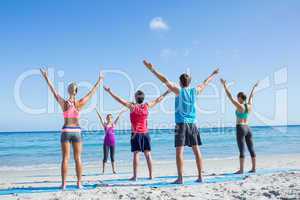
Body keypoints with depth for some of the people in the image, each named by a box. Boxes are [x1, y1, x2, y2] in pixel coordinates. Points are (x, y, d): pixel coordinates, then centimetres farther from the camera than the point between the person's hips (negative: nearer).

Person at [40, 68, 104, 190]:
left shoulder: (64, 103, -6)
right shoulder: (80, 103, -5)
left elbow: (54, 92, 5)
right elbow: (91, 93, 5)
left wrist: (46, 78, 15)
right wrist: (99, 81, 16)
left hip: (66, 131, 0)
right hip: (77, 131, 0)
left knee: (65, 158, 3)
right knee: (78, 159, 4)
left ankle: (63, 184, 4)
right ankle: (79, 183, 5)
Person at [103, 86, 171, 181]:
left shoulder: (132, 106, -7)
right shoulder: (147, 106, 2)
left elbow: (120, 100, -7)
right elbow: (158, 100, 14)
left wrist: (109, 91, -3)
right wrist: (167, 92, 27)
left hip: (136, 134, -3)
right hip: (145, 133, 3)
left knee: (136, 154, -3)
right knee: (148, 154, 6)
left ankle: (135, 176, -4)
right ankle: (150, 175, 10)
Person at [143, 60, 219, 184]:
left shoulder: (179, 91, -3)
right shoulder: (194, 91, 7)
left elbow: (165, 80, -6)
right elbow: (205, 83, 24)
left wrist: (152, 69, -4)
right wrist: (213, 74, 41)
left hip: (181, 124, -4)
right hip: (192, 124, 4)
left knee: (179, 151, -4)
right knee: (196, 150, 8)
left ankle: (180, 178, -7)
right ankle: (200, 176, 11)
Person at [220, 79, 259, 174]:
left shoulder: (239, 106, -11)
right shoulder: (249, 106, 7)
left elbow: (230, 96, -11)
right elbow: (251, 96, 24)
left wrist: (224, 85, -7)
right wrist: (254, 87, 39)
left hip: (240, 129, -7)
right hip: (248, 128, 7)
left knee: (242, 150, -8)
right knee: (251, 149, 8)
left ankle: (241, 169, -6)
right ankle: (254, 168, 13)